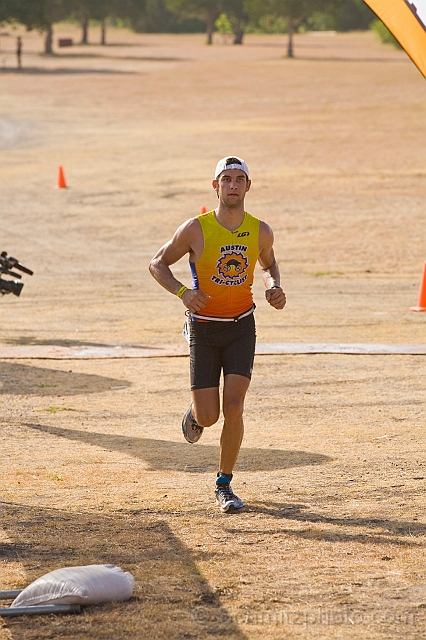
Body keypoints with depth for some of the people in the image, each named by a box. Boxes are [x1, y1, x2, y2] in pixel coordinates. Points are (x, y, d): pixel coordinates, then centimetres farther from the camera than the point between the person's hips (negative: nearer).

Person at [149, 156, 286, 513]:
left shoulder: (260, 232, -6)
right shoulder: (196, 229, -15)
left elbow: (269, 265, 16)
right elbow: (157, 264, -4)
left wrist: (274, 287, -6)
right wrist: (183, 292, -22)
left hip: (242, 326, 1)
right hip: (204, 327, -1)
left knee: (234, 407, -13)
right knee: (209, 416, -3)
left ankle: (224, 485, 3)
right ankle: (195, 413, 37)